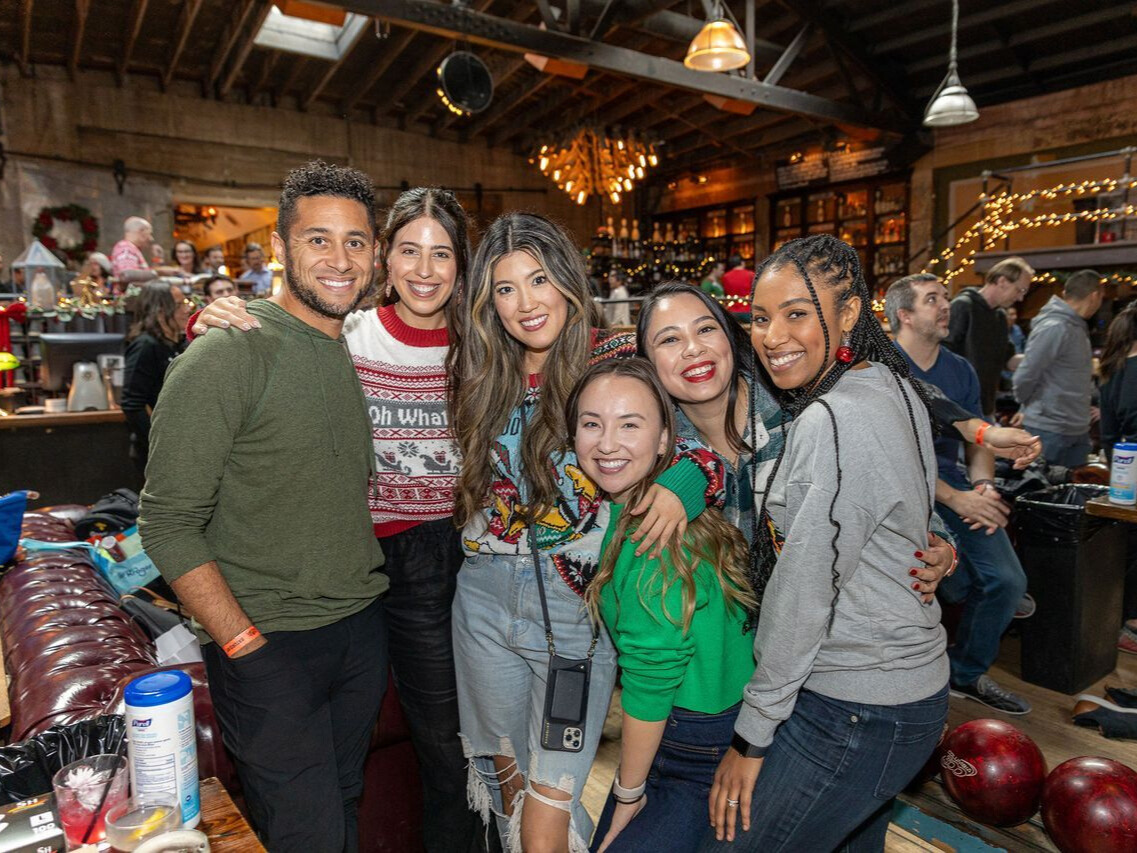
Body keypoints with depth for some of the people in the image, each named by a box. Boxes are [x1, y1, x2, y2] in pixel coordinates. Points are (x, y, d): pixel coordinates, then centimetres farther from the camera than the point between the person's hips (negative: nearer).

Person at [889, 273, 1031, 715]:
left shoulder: (960, 370, 13)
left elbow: (978, 441, 14)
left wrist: (984, 487, -7)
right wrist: (956, 497, -20)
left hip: (956, 489, 7)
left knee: (1008, 581, -2)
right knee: (957, 583, -21)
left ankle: (967, 674, 23)